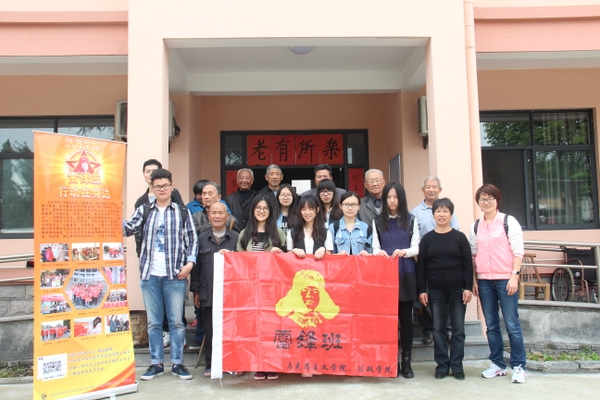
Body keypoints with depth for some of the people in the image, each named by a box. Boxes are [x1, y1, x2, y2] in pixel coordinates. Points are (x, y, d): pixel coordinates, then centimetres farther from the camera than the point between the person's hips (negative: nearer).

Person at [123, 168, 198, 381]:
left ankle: (177, 363, 15)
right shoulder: (144, 210, 9)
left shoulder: (183, 212, 6)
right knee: (153, 321, 9)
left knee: (176, 321, 4)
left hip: (175, 275, -1)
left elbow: (192, 240, 4)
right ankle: (156, 363, 19)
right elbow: (129, 229, -6)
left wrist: (189, 262, -8)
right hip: (150, 275, 2)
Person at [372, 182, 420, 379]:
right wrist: (379, 252, -16)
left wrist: (404, 251, -17)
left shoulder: (410, 220, 7)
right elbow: (375, 248, 6)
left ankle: (406, 361, 12)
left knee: (405, 317, 4)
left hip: (406, 274, 0)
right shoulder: (378, 221, 9)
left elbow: (417, 248, 2)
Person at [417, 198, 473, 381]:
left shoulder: (459, 237, 1)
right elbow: (421, 266, 3)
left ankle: (457, 365, 15)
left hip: (457, 290, -1)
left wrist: (468, 287, -6)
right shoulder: (427, 239, 4)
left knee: (458, 328, 5)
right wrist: (422, 290, -2)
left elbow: (468, 264, 0)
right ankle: (442, 364, 15)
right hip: (435, 290, 1)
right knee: (438, 328, 5)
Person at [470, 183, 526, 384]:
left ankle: (518, 366, 7)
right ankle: (497, 364, 18)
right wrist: (474, 281, 8)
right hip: (484, 281, 4)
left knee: (512, 324, -3)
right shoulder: (476, 226, 11)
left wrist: (514, 276, -12)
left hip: (505, 279, -4)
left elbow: (518, 251, -4)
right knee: (491, 325, 8)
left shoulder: (508, 221, 0)